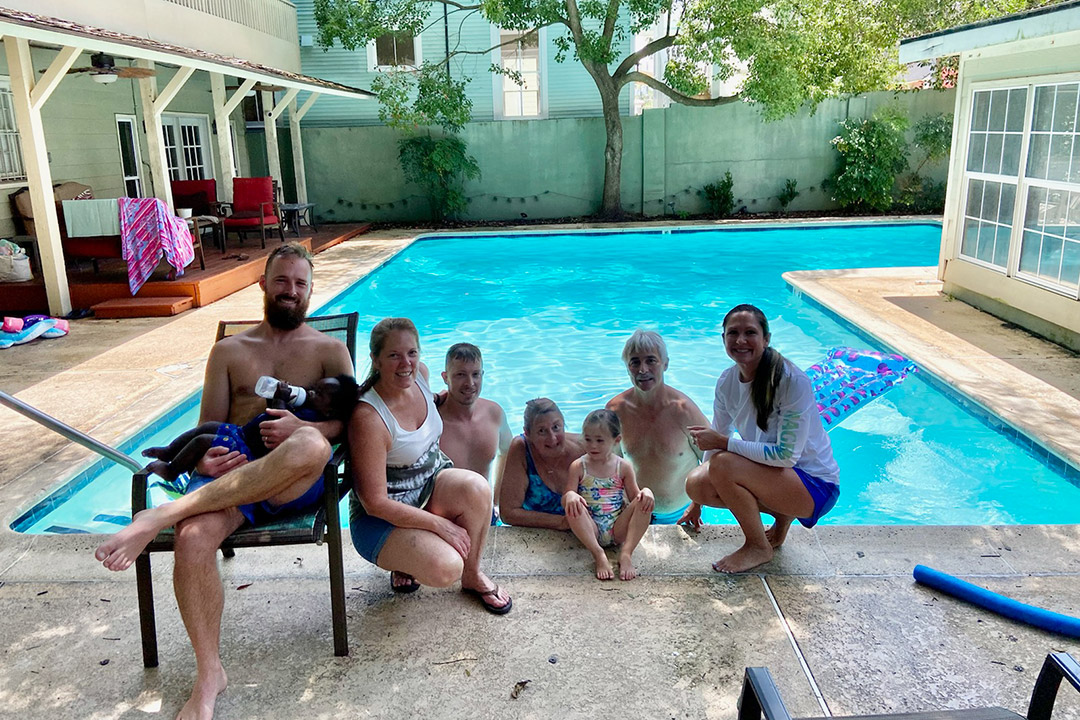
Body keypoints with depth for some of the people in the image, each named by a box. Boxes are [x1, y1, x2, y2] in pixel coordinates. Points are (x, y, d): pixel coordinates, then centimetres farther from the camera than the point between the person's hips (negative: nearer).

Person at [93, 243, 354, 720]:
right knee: (193, 538, -30)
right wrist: (206, 459, -9)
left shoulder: (329, 350, 16)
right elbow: (209, 426, 16)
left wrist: (304, 426, -16)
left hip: (299, 483, -2)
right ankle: (209, 674, -12)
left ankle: (162, 515, -35)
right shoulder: (229, 351, 22)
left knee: (310, 445, -39)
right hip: (231, 475, 2)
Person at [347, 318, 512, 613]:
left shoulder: (420, 373, -7)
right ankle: (403, 558, 7)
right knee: (446, 568, -30)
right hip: (381, 517, -6)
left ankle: (473, 576, -2)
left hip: (430, 485, 7)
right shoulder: (368, 418, -29)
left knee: (476, 487, -27)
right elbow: (375, 503, -24)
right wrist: (440, 525, -22)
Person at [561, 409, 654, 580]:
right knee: (572, 505, -30)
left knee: (645, 500, -21)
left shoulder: (624, 467, 6)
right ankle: (598, 554, -33)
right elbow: (565, 500, -4)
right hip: (591, 529, -2)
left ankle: (626, 554, -28)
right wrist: (570, 496, -30)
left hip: (618, 529, 2)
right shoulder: (578, 467, 1)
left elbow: (635, 498, 6)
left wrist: (646, 493, -18)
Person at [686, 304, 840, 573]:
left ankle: (759, 547, -5)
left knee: (723, 464, -29)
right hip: (769, 474, 7)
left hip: (815, 485, -7)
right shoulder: (727, 382, -2)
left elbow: (787, 455, -26)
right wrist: (697, 505, 9)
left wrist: (724, 443, -27)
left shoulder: (792, 380, -23)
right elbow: (716, 440, 7)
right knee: (696, 483, -14)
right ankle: (779, 513, 7)